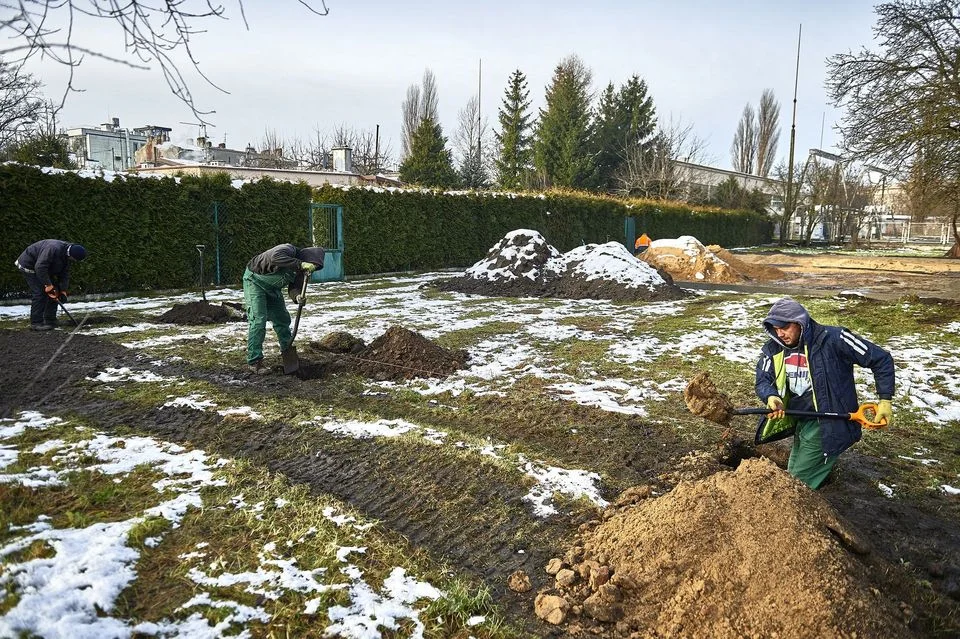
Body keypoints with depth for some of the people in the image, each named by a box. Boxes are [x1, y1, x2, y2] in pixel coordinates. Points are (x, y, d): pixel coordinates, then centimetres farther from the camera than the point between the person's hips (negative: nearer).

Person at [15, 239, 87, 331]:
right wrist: (48, 285, -34)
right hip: (29, 265, -9)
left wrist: (63, 291, -11)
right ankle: (36, 323, -13)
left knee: (55, 291, 4)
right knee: (39, 293, -17)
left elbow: (65, 274, -3)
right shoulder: (53, 249, -36)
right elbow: (40, 267, -38)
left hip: (45, 268, 9)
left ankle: (50, 321, 10)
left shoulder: (67, 256, -7)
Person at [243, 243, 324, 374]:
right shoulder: (289, 250, -29)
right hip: (254, 280, -8)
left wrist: (297, 297, -32)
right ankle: (254, 361, -10)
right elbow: (275, 257, -51)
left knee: (282, 319, 12)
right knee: (258, 320, -14)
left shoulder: (301, 270, -5)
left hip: (273, 288, 8)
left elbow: (294, 288, -9)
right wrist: (300, 264, -52)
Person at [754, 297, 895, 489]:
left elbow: (881, 359, -11)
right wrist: (771, 397, -30)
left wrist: (885, 400, -11)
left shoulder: (833, 339, -19)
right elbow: (763, 380, -6)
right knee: (791, 475, 21)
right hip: (799, 421, 7)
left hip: (826, 423, -7)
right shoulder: (773, 349, -1)